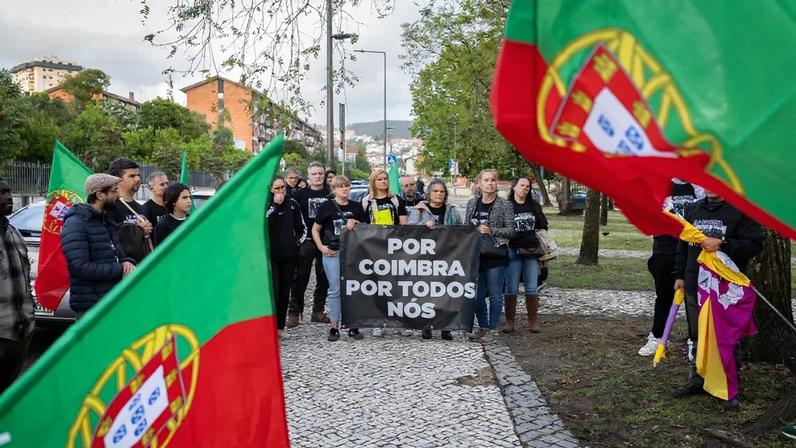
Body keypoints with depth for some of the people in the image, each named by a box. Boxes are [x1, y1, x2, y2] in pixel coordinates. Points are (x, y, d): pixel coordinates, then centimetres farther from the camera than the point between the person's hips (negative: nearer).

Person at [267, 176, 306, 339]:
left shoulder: (292, 203, 8)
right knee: (273, 290, -11)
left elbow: (302, 227, 16)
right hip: (269, 253, -4)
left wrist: (298, 242, 6)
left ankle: (280, 326, 17)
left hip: (288, 253, 4)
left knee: (285, 291, 7)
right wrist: (275, 205, -19)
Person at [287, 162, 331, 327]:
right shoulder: (301, 194, 4)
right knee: (300, 279, -2)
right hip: (306, 241, -2)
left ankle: (318, 312, 18)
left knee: (323, 279, 8)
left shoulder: (330, 194, 7)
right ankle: (294, 313, 3)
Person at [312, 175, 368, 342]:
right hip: (332, 252, -2)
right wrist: (321, 247, -4)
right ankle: (334, 327, 4)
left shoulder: (356, 207, 11)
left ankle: (353, 326, 11)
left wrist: (356, 223, -4)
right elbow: (315, 229, 8)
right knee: (335, 289, -2)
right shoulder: (327, 206, 3)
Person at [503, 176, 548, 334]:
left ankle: (533, 321, 10)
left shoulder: (534, 206, 14)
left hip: (532, 251, 3)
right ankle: (509, 322, 6)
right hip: (513, 251, -3)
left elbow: (543, 227, 17)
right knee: (511, 288, -1)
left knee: (532, 288, 3)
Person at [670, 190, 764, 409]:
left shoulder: (740, 210, -6)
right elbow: (683, 244, 19)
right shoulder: (693, 209, 12)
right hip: (694, 286, 6)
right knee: (696, 335, 14)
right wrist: (680, 275, 16)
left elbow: (755, 244, -12)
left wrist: (722, 244, -21)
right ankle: (697, 380, 26)